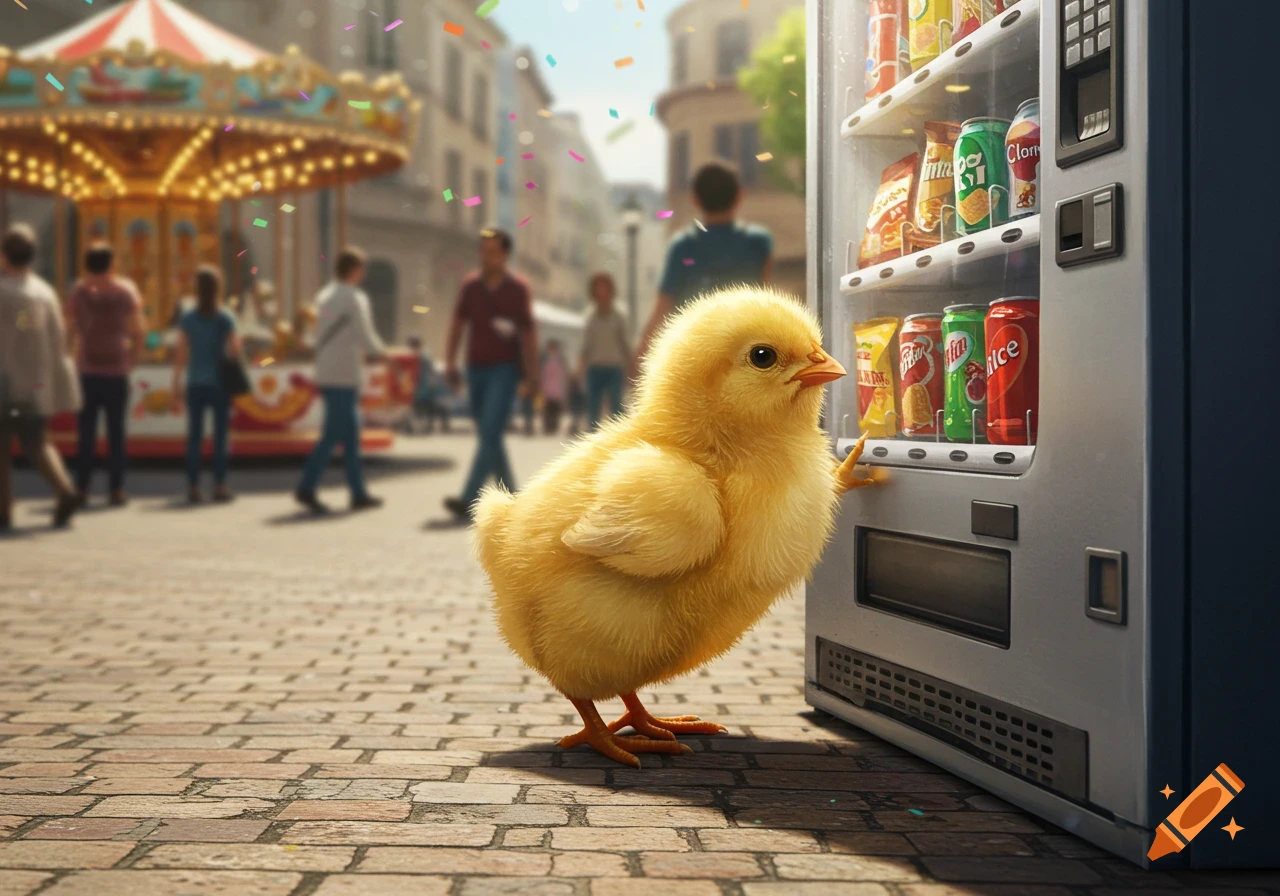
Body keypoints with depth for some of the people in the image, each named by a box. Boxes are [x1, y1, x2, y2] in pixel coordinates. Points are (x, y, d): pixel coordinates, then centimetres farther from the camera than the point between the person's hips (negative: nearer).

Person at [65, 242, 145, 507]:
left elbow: (70, 331, -1)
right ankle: (116, 489, 3)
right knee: (116, 432, 4)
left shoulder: (79, 291, -1)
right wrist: (131, 360, 6)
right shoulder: (126, 291, -3)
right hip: (117, 371, -1)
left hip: (87, 371, 1)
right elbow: (138, 333, -5)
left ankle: (82, 488, 4)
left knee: (86, 432, 6)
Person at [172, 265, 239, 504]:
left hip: (195, 385, 2)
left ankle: (193, 487, 4)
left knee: (194, 436, 5)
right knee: (220, 435, 5)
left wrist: (176, 388, 4)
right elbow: (234, 350, -9)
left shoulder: (187, 319, 0)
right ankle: (219, 486, 4)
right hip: (220, 385, -2)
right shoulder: (226, 318, -5)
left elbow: (180, 356, 0)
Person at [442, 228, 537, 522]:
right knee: (487, 436, 9)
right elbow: (457, 325, 10)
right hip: (476, 368, 5)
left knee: (490, 433, -14)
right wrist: (450, 363, 0)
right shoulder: (470, 286, 8)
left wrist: (532, 376, -1)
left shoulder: (517, 290, -1)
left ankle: (469, 501, -20)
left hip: (504, 368, -5)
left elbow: (528, 334, 1)